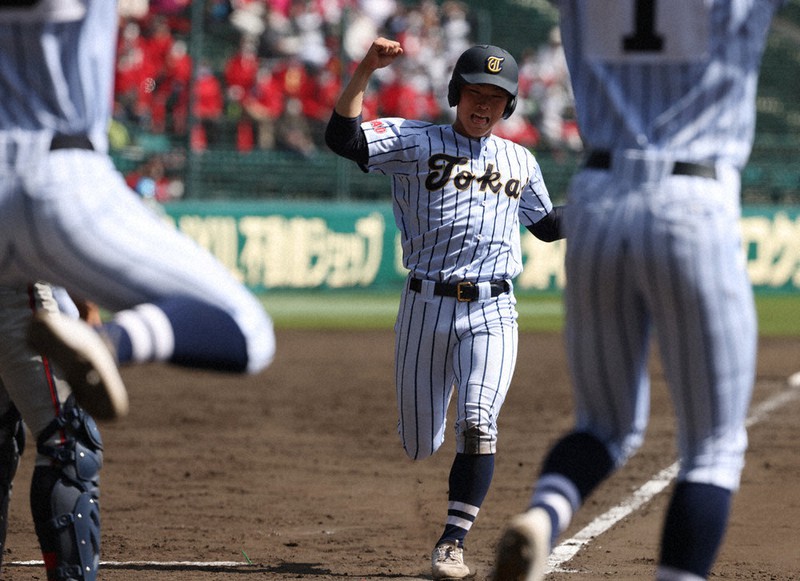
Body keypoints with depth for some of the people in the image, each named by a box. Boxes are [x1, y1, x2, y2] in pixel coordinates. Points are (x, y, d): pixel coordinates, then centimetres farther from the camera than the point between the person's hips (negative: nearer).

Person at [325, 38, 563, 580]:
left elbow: (548, 225, 29)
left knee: (478, 424, -18)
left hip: (492, 312, 1)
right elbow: (342, 137, -13)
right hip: (426, 307, -1)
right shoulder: (414, 141, 2)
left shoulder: (520, 162, 14)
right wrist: (365, 71, -25)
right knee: (420, 443, 6)